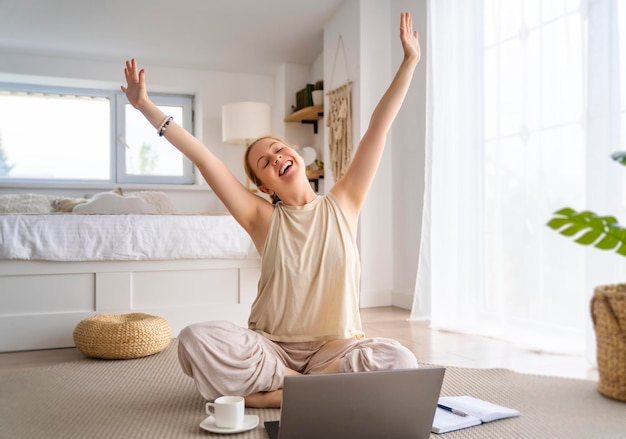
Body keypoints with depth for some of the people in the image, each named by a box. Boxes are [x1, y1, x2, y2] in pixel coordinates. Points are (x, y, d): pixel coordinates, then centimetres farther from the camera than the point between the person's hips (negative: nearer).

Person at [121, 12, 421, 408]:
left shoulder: (342, 205, 3)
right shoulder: (264, 219, 1)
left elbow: (378, 129, 0)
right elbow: (203, 157, -4)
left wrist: (410, 61, 1)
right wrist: (145, 105, -5)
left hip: (335, 346, 1)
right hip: (271, 345, 0)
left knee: (400, 361, -30)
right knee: (196, 340, -27)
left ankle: (270, 393, -18)